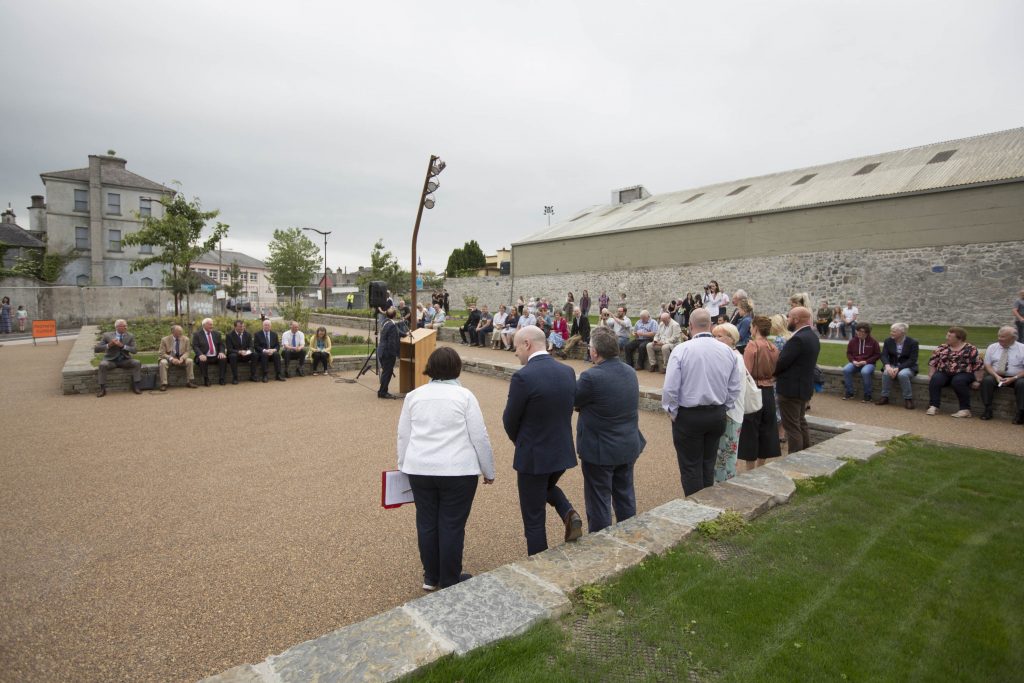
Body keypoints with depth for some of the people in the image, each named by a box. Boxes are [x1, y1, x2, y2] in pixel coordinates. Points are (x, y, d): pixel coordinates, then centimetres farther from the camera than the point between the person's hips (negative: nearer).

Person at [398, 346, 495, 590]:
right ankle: (449, 581, 19)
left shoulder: (413, 395, 5)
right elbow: (479, 438, -5)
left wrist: (404, 466, 24)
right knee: (452, 526, 6)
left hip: (420, 470, 4)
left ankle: (431, 577, 28)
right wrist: (488, 471, 6)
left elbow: (403, 436, 12)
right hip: (458, 471, -4)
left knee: (426, 523, 14)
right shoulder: (464, 396, -6)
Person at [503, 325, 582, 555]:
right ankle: (569, 513, 10)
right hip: (563, 452, 6)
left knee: (533, 519, 11)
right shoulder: (568, 372, -2)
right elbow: (567, 410, 9)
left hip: (533, 456, -6)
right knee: (547, 487, 34)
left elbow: (509, 421, -11)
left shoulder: (523, 377, -22)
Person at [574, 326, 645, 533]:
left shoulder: (591, 377, -25)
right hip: (629, 446, 7)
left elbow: (571, 401, -12)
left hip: (600, 450, -7)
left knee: (599, 501, 8)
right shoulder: (630, 372, 1)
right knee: (625, 496, 21)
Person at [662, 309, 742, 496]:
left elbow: (670, 388, -16)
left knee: (691, 468, 7)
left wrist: (672, 412, -1)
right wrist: (723, 408, 16)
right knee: (708, 465, 20)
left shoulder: (681, 350, -15)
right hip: (717, 416, 5)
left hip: (688, 416, -5)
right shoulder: (727, 351, -2)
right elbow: (735, 388, 5)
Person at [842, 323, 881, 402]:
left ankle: (867, 395, -20)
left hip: (868, 363, -3)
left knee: (865, 372, -37)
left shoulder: (872, 341, -4)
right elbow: (849, 353, 13)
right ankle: (849, 393, -13)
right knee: (846, 370, -28)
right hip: (855, 363, 3)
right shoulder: (853, 341, 5)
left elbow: (877, 355, -2)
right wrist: (853, 361, -7)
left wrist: (866, 361, -14)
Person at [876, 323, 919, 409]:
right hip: (892, 366, 3)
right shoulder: (888, 341, 2)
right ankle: (885, 397, -19)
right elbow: (884, 355, -5)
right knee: (886, 373, -31)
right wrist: (887, 366, -27)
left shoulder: (913, 342, -9)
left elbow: (912, 360, -14)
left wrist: (898, 368, -27)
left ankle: (908, 399, -20)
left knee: (902, 374, -36)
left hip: (908, 367, -3)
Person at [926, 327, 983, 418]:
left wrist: (977, 381, -8)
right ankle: (933, 406, -29)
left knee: (958, 381, -35)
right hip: (944, 373, 3)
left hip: (963, 374, -3)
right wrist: (931, 375, -1)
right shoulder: (942, 348, 9)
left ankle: (965, 409, -27)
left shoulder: (970, 349, -2)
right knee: (935, 379, -28)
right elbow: (932, 362, 8)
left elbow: (978, 365, -4)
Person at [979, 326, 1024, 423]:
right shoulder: (992, 347, 7)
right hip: (996, 376, 2)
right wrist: (996, 376, -15)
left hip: (1015, 378, -2)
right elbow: (987, 365, 3)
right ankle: (988, 410, -23)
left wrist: (1013, 378, -21)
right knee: (987, 380, -30)